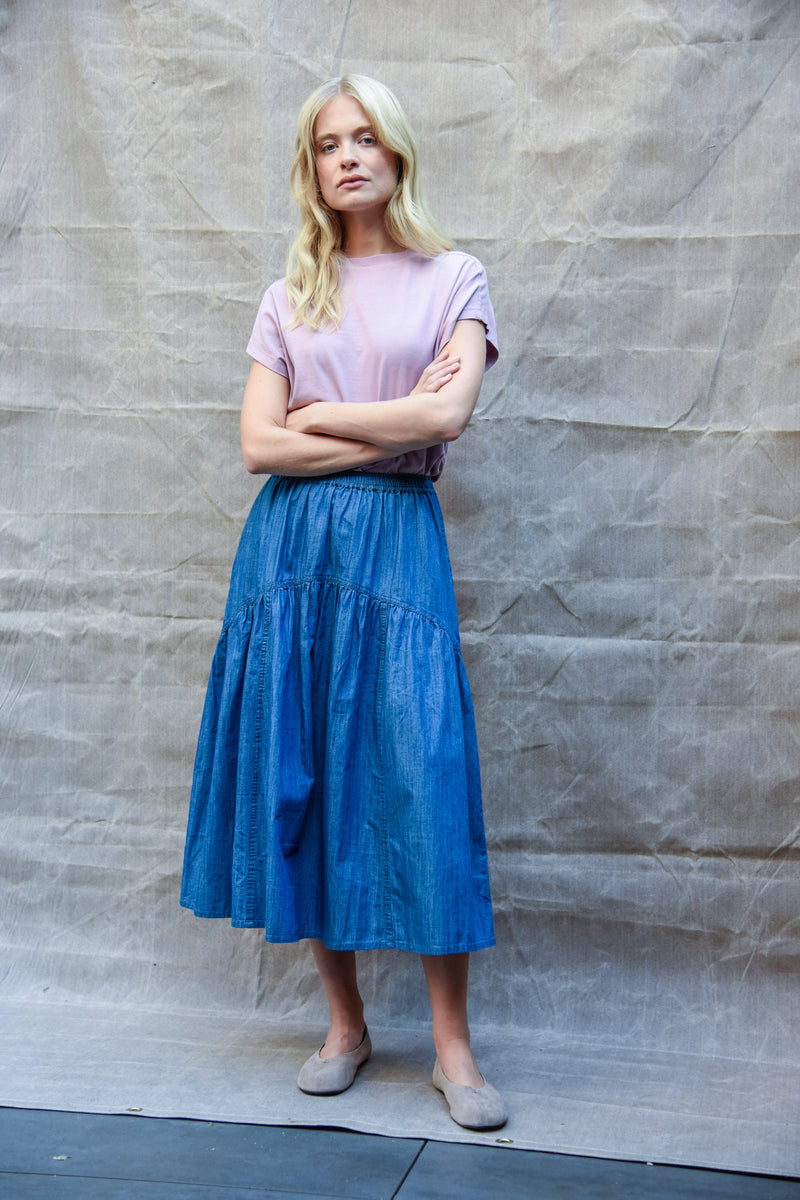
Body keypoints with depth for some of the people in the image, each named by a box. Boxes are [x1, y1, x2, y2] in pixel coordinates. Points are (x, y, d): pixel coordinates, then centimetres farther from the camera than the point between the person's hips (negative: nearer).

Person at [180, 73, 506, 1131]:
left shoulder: (455, 280, 7)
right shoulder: (293, 293, 13)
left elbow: (448, 416, -10)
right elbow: (258, 443, 2)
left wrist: (319, 417, -1)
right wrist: (392, 428, -5)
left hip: (396, 541, -2)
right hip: (293, 544, 3)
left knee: (420, 775, -7)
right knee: (302, 776, 3)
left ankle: (453, 1044, 5)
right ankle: (346, 1024, 17)